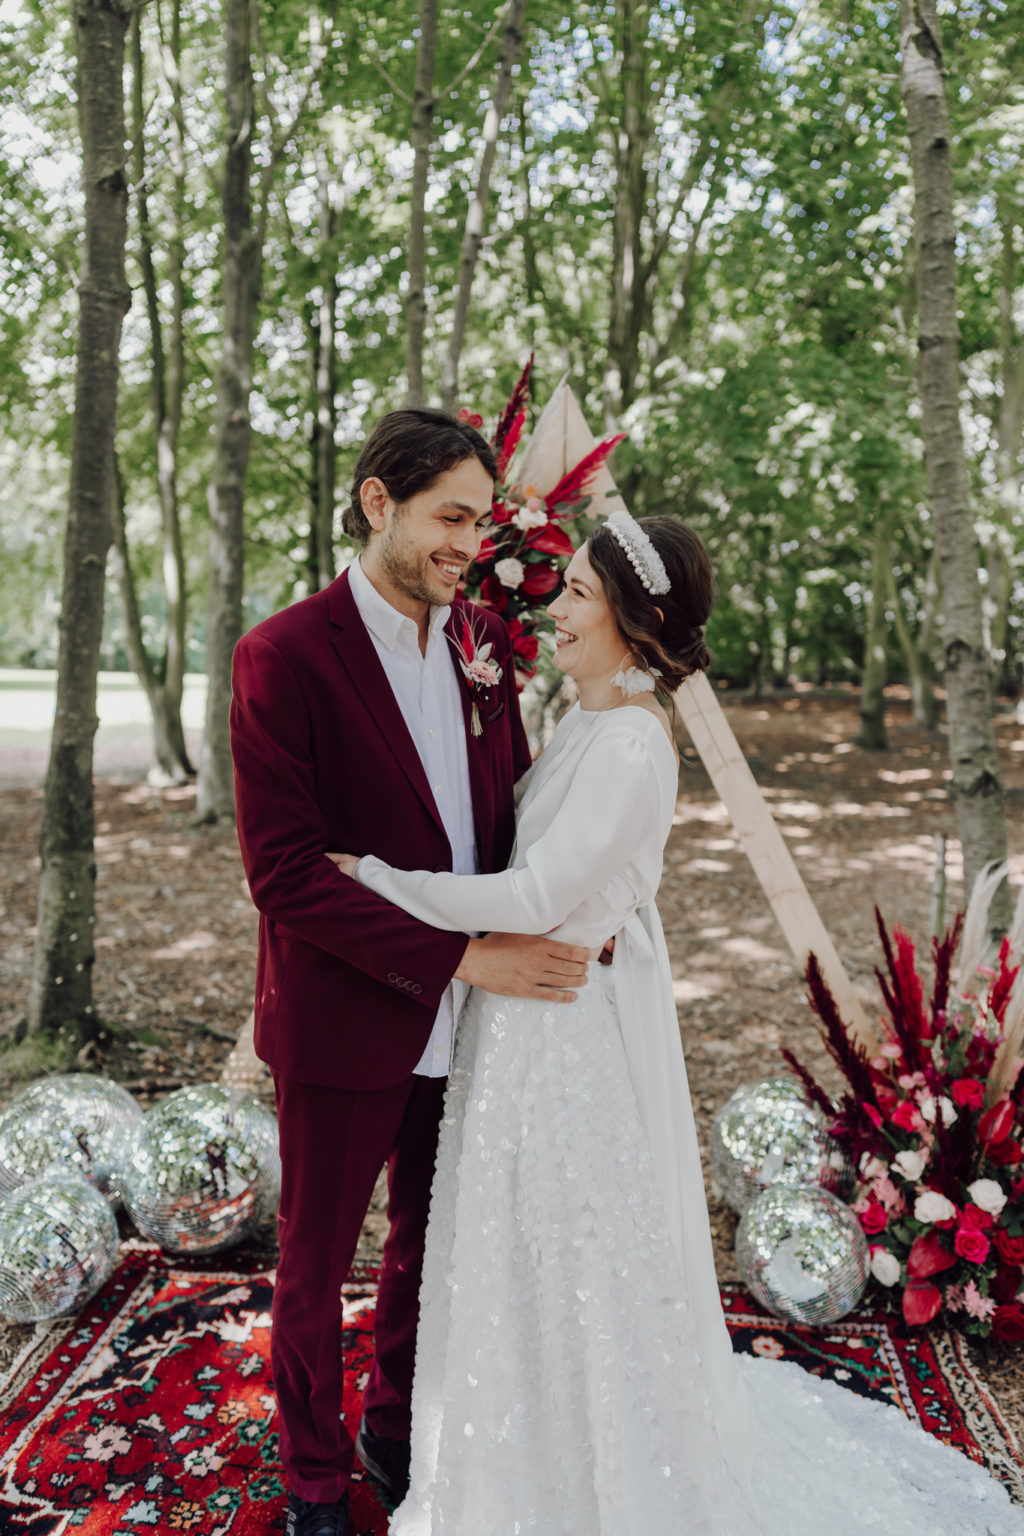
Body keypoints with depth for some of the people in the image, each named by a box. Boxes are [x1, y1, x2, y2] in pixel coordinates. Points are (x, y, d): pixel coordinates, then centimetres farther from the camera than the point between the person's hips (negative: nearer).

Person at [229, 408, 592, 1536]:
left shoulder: (485, 638, 1)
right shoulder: (283, 656, -17)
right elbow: (284, 872, -21)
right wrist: (462, 955, -24)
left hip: (463, 1017, 6)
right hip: (345, 1020, -5)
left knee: (433, 1244, 23)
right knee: (316, 1261, 16)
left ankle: (400, 1436, 48)